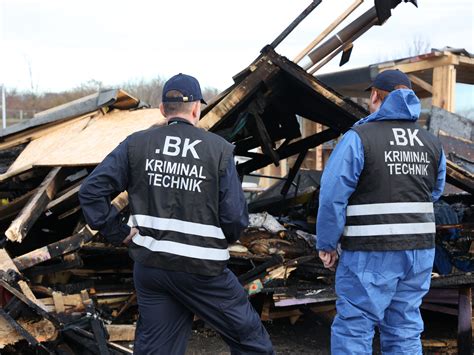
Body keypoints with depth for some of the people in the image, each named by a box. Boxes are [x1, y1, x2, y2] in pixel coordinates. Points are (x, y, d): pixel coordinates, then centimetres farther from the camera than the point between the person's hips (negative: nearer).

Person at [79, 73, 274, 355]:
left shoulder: (136, 145, 1)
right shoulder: (219, 149, -7)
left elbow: (91, 191, -4)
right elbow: (236, 219, -10)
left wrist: (119, 233, 2)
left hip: (149, 265, 4)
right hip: (202, 269, -4)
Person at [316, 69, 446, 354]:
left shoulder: (359, 137, -12)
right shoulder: (431, 142, 7)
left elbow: (333, 197, -14)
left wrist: (327, 244, -5)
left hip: (371, 252, -6)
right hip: (419, 248, 6)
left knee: (353, 330, 2)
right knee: (405, 330, 13)